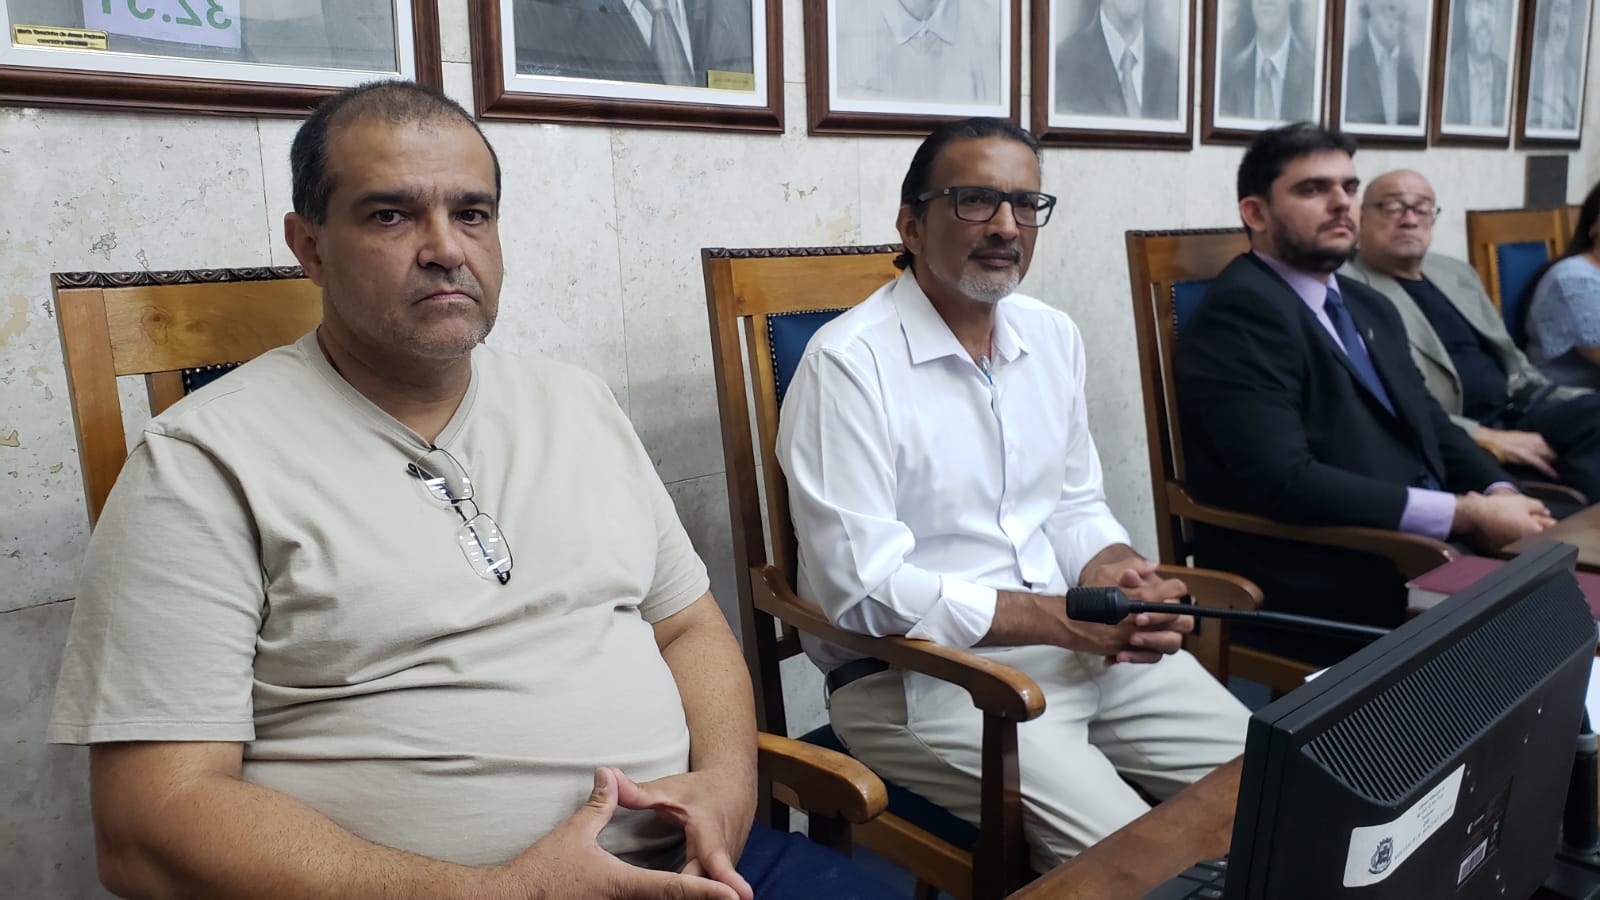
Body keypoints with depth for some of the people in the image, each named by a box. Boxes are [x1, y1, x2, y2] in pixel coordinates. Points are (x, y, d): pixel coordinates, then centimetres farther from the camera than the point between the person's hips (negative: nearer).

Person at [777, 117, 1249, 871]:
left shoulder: (1055, 337, 9)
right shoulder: (849, 362, -15)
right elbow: (863, 588, -20)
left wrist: (1110, 571, -8)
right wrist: (1065, 618, -20)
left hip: (1081, 642, 7)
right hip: (916, 671, -7)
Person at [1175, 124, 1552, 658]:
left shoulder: (1369, 308, 19)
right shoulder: (1242, 310, -11)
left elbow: (1433, 426, 20)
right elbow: (1285, 481, -21)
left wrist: (1499, 494, -1)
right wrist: (1465, 515, -17)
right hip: (1322, 597, -9)